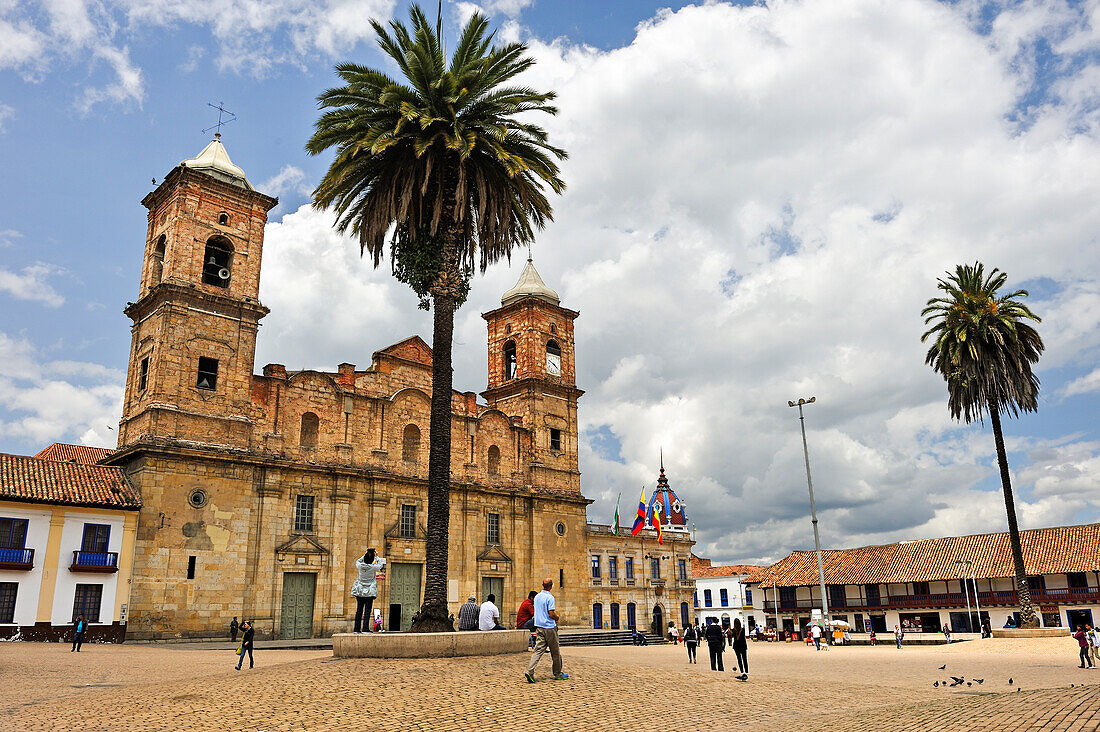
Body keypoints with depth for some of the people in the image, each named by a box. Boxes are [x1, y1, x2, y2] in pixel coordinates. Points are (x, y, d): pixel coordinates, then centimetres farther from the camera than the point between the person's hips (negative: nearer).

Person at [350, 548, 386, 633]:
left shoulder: (360, 566, -4)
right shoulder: (373, 567, -11)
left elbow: (357, 561, 21)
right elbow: (380, 565, 11)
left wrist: (365, 555, 24)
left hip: (359, 591, 3)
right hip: (369, 592, -3)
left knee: (359, 610, 8)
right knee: (367, 610, -3)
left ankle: (357, 629, 9)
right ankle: (365, 628, -10)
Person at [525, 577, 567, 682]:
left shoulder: (537, 597, 10)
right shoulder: (550, 597, -15)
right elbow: (551, 614, -19)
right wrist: (557, 618, 2)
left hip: (539, 626, 7)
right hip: (549, 627, -6)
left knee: (538, 650, 1)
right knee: (555, 652, 8)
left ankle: (530, 672, -13)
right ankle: (557, 673, 19)